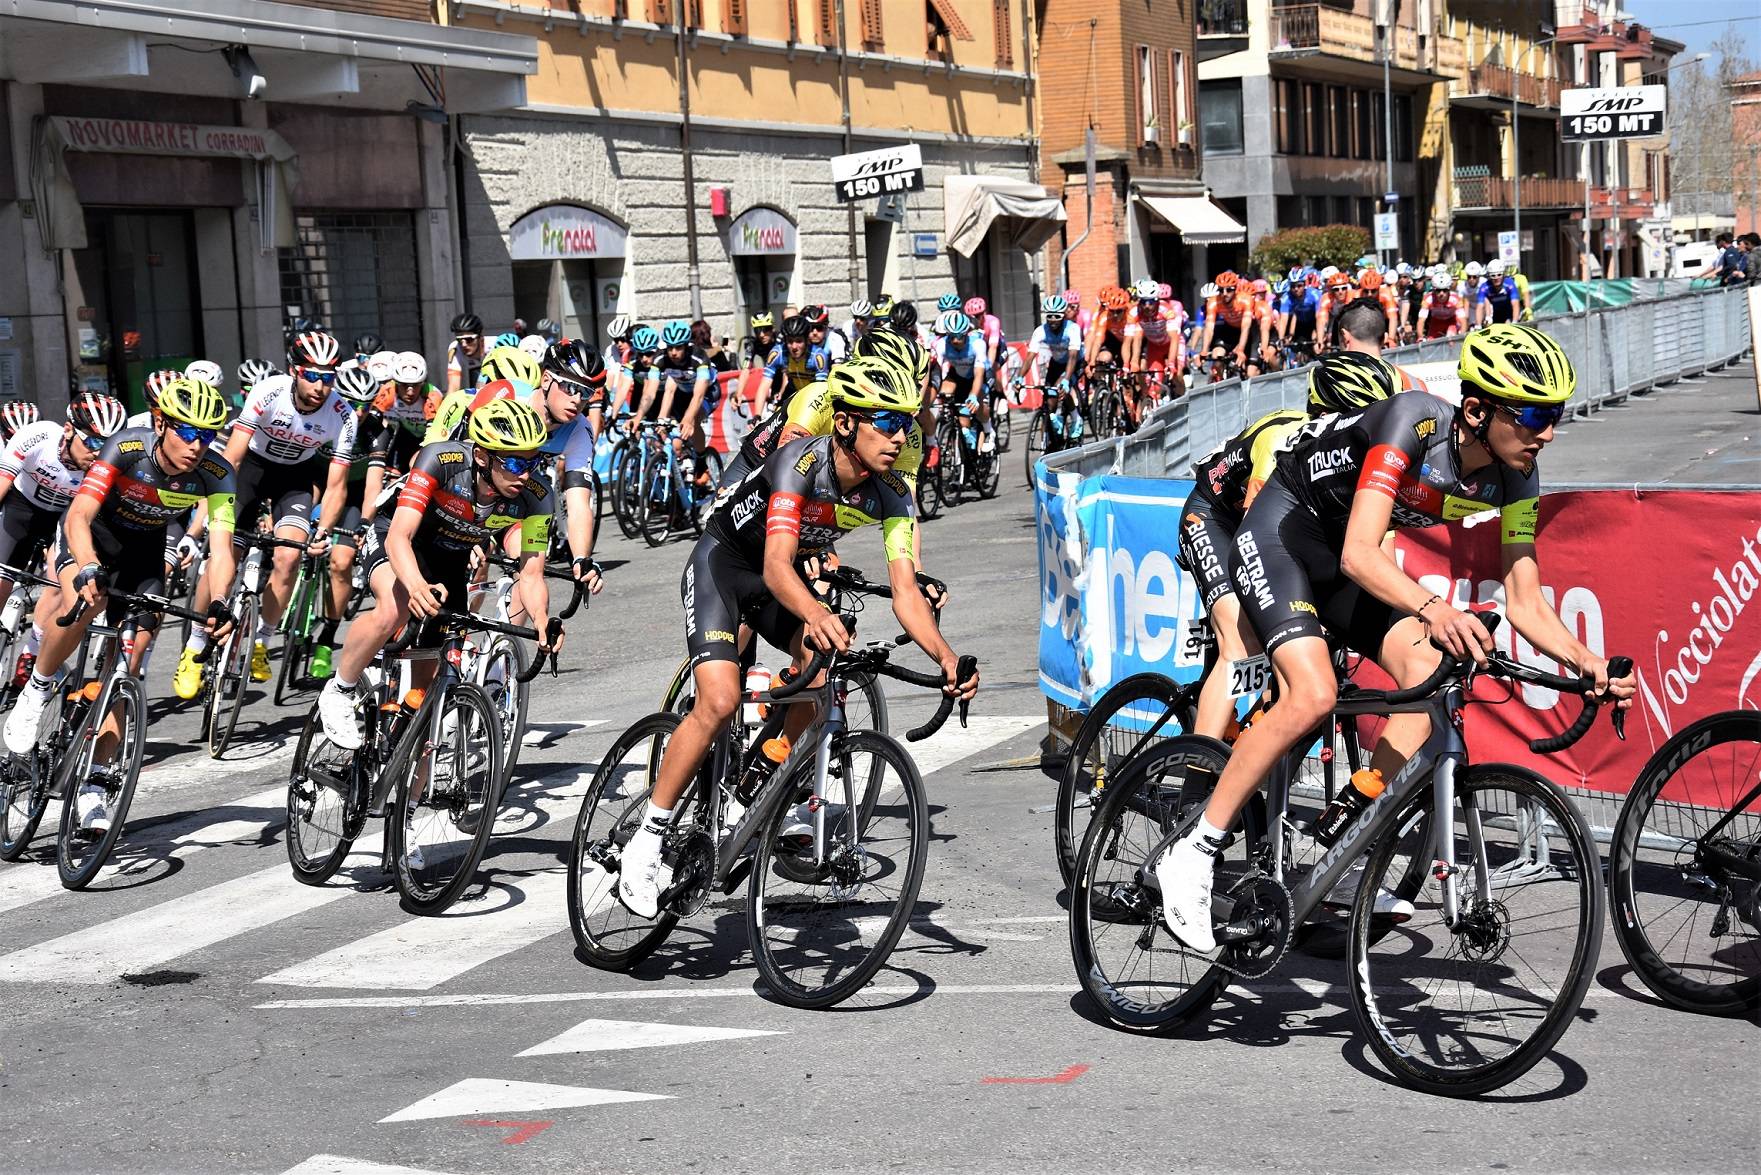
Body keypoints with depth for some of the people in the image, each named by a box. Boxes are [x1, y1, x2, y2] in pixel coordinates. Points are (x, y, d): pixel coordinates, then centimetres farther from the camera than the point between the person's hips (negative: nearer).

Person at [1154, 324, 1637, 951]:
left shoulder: (1513, 476, -12)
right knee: (1312, 694, -26)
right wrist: (1433, 608, -57)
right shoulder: (1414, 421, -32)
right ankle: (1191, 854, -16)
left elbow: (1525, 602, -8)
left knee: (1431, 674, -15)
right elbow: (1359, 554, -40)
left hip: (1341, 553, 7)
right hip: (1281, 529, -7)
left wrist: (1589, 664, -25)